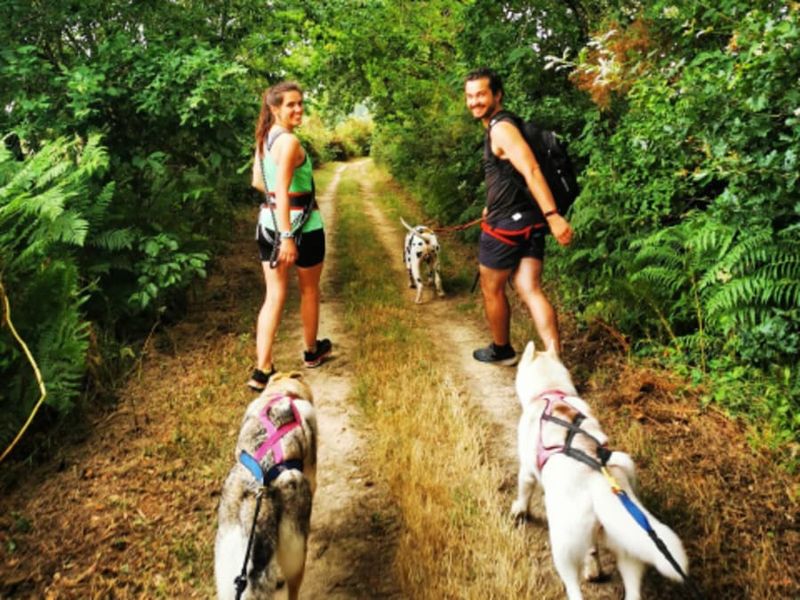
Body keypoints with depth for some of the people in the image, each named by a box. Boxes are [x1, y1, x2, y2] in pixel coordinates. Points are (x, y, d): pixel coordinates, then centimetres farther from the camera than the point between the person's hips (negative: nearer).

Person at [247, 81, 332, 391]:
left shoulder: (263, 138, 8)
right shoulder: (290, 141, -19)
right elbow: (282, 191, -26)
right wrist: (288, 236, -29)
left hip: (268, 222, 7)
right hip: (301, 224, -7)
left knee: (274, 295, 7)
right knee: (309, 290, 15)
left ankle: (262, 371, 2)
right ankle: (312, 351, 35)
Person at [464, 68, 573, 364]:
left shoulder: (501, 128, -15)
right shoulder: (501, 126, 16)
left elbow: (531, 171, -27)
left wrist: (552, 215, -35)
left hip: (506, 225, -9)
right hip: (526, 221, 9)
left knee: (492, 290, 11)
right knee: (530, 290, 1)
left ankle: (501, 351, 29)